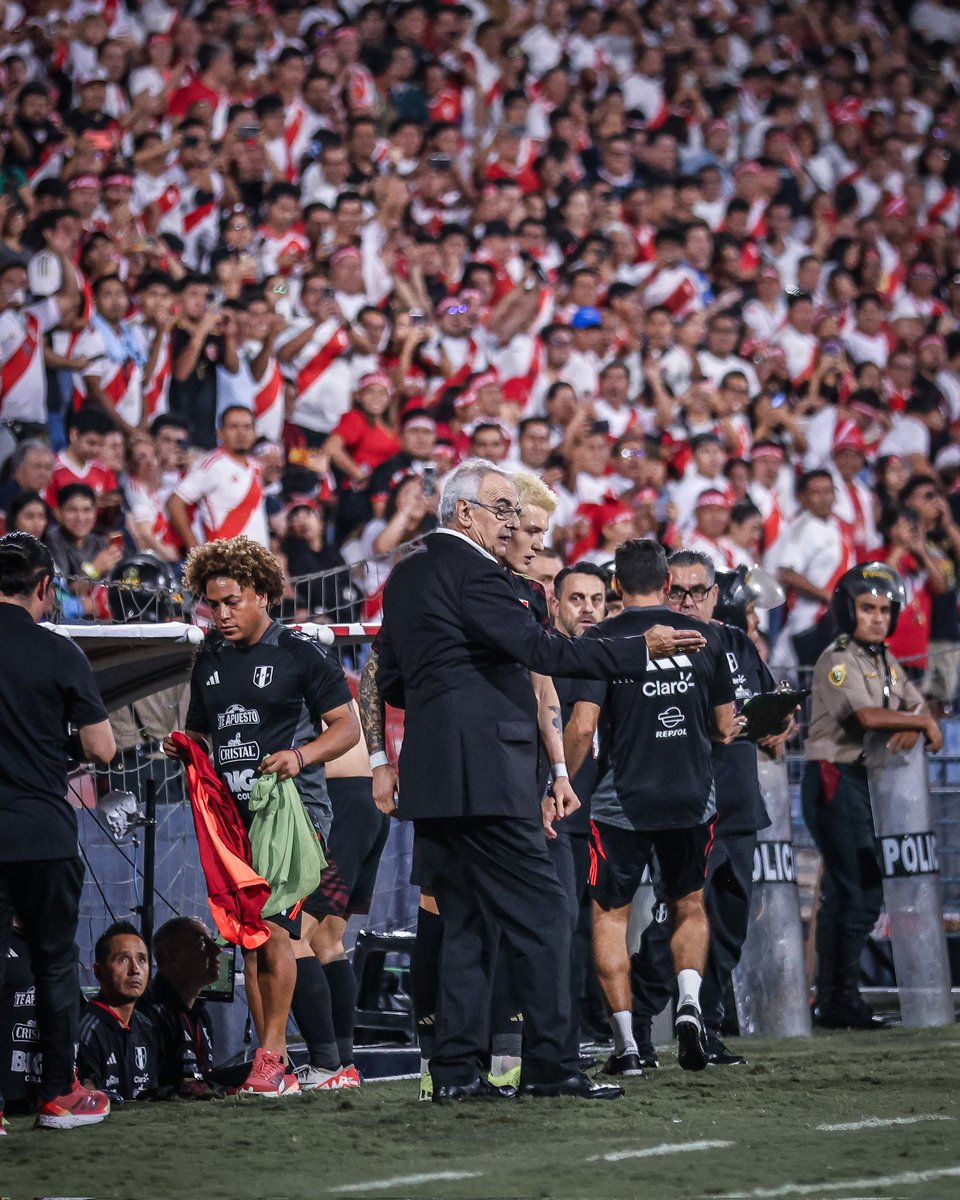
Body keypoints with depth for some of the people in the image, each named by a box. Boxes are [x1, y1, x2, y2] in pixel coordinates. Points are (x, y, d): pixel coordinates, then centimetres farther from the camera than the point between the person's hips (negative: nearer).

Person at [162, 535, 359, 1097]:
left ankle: (270, 1053, -10)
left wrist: (301, 755, -19)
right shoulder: (210, 662, 15)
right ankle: (278, 1064, 10)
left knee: (274, 928, -17)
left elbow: (348, 728, -2)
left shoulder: (301, 653, -2)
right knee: (249, 938, 5)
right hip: (235, 814, 6)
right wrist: (185, 749, 1)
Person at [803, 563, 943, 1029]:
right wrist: (923, 723, -12)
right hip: (834, 778, -9)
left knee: (845, 893, 11)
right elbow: (867, 714, -23)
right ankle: (840, 999, -7)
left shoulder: (886, 663, 17)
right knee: (857, 893, -11)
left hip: (868, 780, 9)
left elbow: (918, 707, 10)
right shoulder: (837, 661, -11)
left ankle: (831, 999, 16)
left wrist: (912, 729, -12)